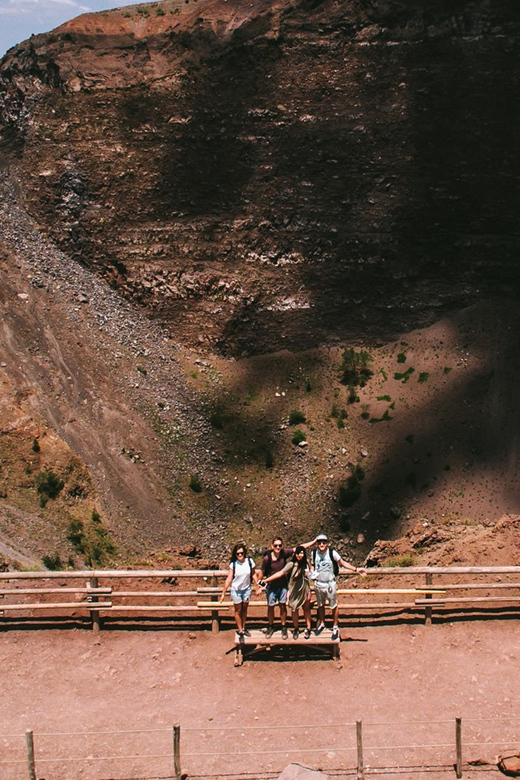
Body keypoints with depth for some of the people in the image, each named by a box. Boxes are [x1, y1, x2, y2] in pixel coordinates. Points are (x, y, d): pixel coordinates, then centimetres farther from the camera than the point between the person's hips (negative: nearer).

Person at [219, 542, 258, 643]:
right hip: (236, 590, -2)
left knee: (244, 609, 18)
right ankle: (240, 631, 24)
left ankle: (243, 628, 36)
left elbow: (253, 574, 1)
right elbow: (229, 579, -12)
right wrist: (223, 593, -10)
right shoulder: (233, 564, -17)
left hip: (247, 589, 2)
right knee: (238, 610, 11)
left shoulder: (250, 561, -13)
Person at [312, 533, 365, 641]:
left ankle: (335, 627, 24)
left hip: (330, 584, -3)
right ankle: (321, 624, 39)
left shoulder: (332, 553, -14)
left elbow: (342, 563, -4)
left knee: (334, 606, 6)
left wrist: (356, 569, -9)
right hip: (318, 584, 3)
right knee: (320, 605, 18)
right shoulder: (314, 553, -5)